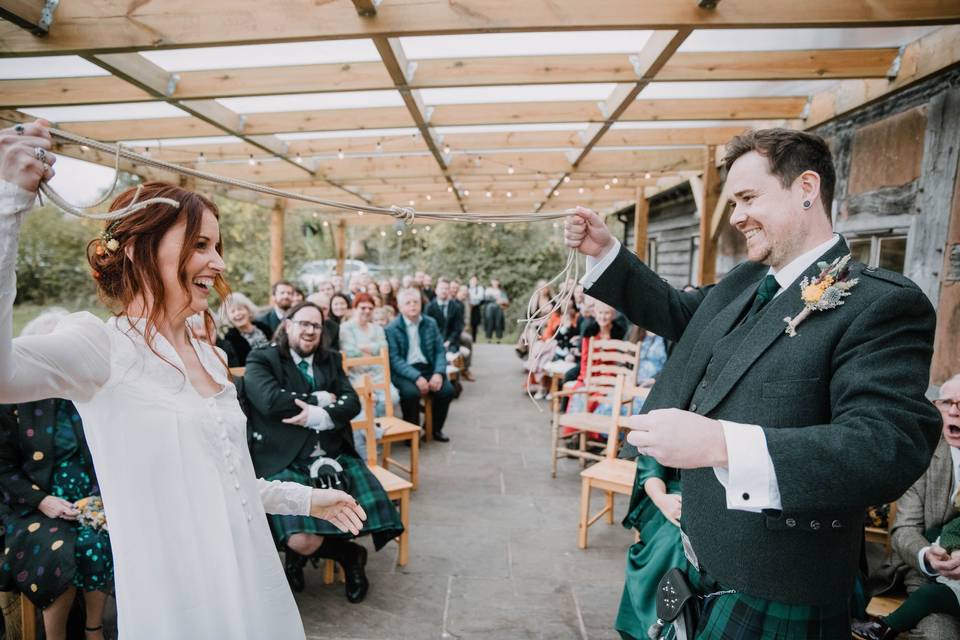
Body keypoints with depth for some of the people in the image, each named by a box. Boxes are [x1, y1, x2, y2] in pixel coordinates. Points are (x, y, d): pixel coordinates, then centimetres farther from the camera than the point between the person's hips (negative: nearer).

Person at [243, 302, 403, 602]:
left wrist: (319, 415, -16)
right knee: (302, 540, -26)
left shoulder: (331, 360, 17)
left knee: (374, 509, -15)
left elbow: (352, 402, 3)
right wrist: (321, 399, -7)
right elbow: (271, 400, -17)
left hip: (334, 456, 5)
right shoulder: (261, 360, 3)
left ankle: (300, 553, 14)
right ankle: (349, 554, 10)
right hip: (285, 463, -4)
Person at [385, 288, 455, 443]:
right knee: (411, 392, -33)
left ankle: (436, 429, 5)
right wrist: (416, 377, -24)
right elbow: (394, 359, -12)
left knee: (447, 389, -20)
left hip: (427, 367, 4)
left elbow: (440, 351, 5)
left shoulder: (431, 323, 8)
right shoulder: (391, 329, -4)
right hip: (403, 371, -4)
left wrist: (439, 373, -14)